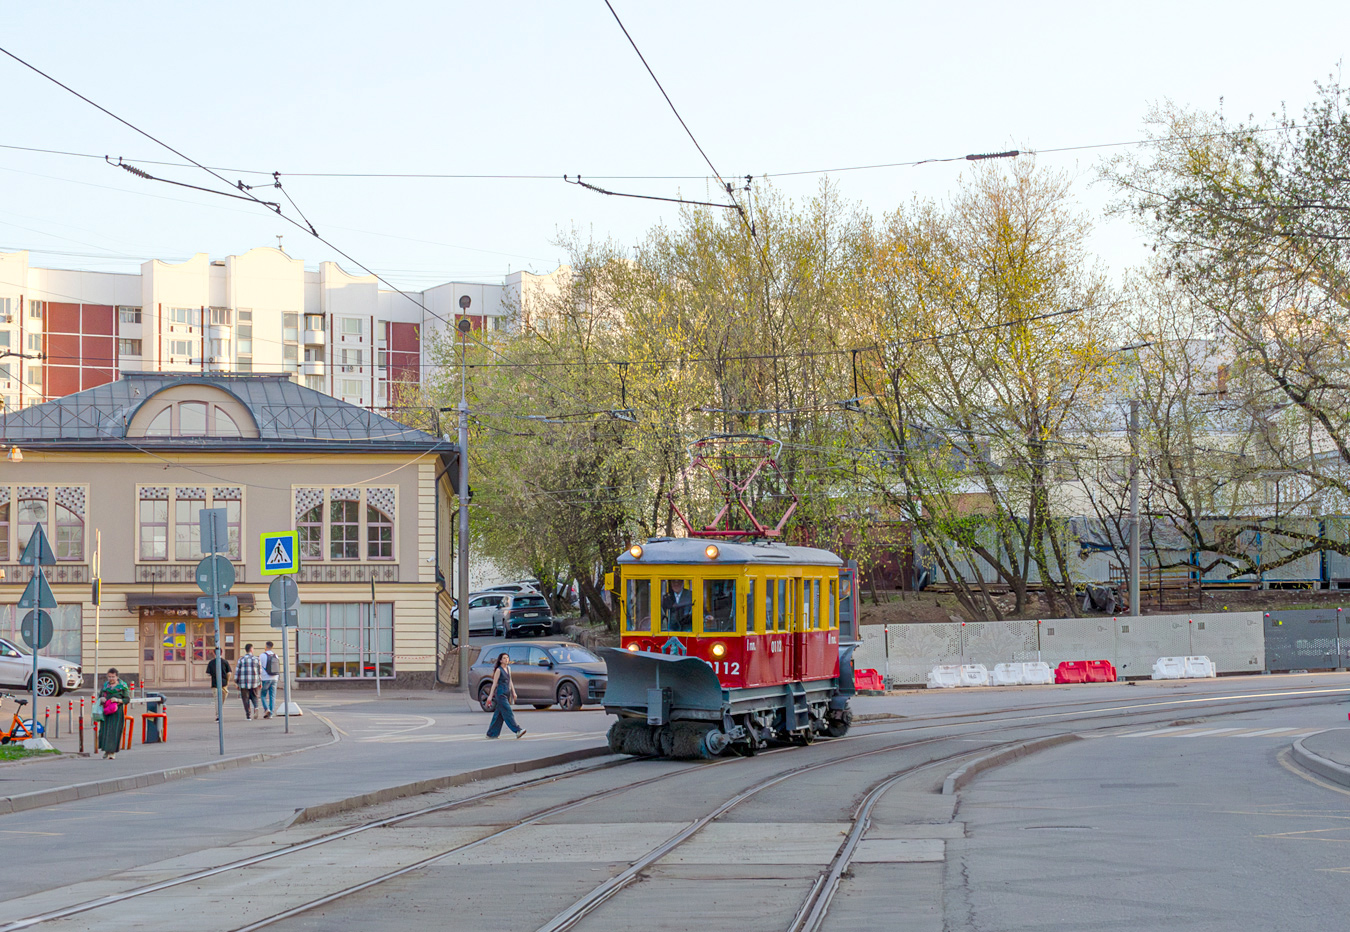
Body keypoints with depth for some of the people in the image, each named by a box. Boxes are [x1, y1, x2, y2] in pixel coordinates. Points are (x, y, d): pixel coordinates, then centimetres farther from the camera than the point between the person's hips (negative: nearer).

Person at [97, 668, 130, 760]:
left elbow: (127, 699, 0)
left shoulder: (122, 686, 1)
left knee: (114, 731, -8)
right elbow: (100, 696, 20)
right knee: (105, 730, -1)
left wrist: (118, 700, -16)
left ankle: (112, 752, -5)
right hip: (106, 710, 4)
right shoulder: (105, 685, 13)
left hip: (117, 712, -4)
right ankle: (106, 751, 10)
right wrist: (101, 699, -4)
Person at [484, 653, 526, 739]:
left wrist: (513, 693, 19)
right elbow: (494, 684, -9)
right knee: (508, 713, -12)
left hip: (507, 694, 8)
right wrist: (490, 696, -9)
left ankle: (491, 733, 14)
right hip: (501, 694, -8)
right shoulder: (498, 670, -9)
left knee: (499, 715, 9)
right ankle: (517, 731, -19)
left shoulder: (508, 668, 13)